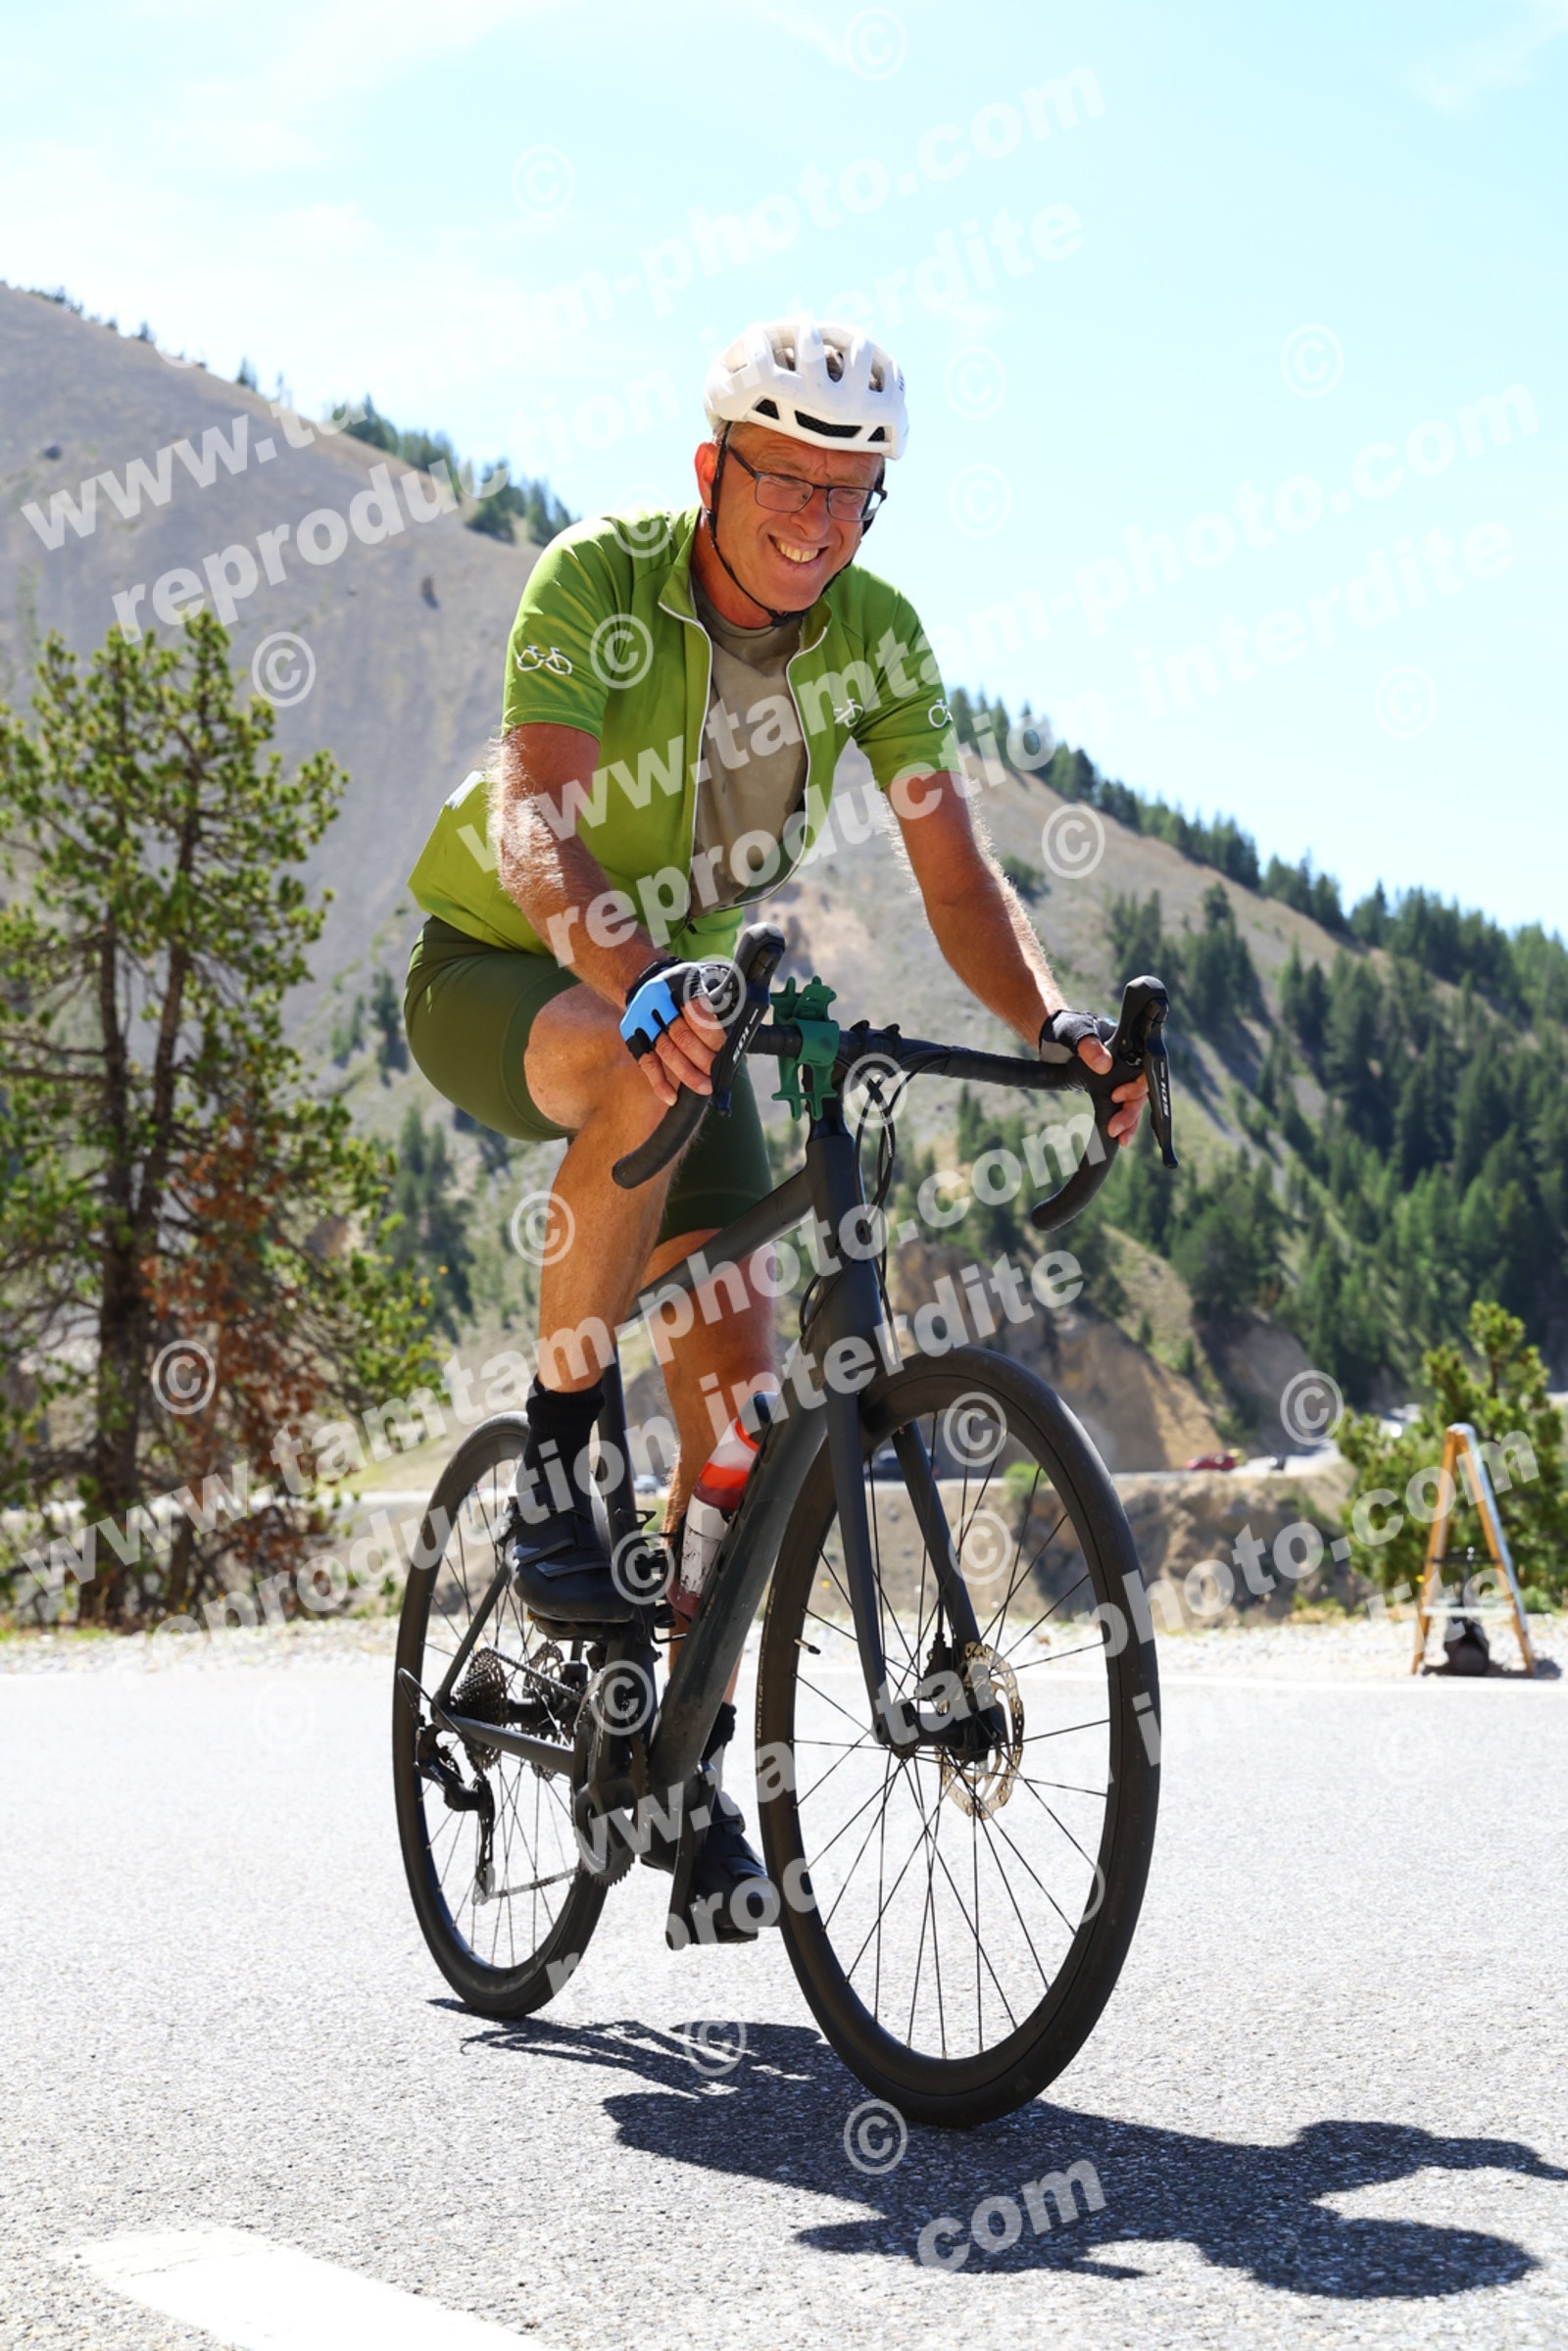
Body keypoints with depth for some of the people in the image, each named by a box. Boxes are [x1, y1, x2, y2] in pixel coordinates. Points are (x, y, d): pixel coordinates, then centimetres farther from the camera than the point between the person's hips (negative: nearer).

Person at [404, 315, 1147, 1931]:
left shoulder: (874, 632, -12)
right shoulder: (597, 580, -25)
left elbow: (954, 874, -16)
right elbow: (531, 823, -39)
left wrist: (1052, 1024, -35)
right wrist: (634, 984, -58)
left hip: (678, 983, 5)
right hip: (492, 970, -4)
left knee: (737, 1373, -7)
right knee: (640, 1074, -41)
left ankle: (684, 1753, 9)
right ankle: (553, 1461, -21)